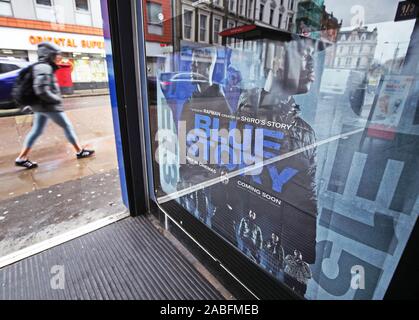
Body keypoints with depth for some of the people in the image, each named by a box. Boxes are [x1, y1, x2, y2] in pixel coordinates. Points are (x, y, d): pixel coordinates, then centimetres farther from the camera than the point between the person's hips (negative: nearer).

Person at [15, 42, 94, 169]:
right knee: (67, 126, 2)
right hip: (49, 106, -10)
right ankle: (80, 151, 11)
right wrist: (57, 99, -14)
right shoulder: (44, 68, -16)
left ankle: (22, 158, 14)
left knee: (36, 131, 11)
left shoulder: (45, 67, 15)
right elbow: (42, 90, -25)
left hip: (40, 105, 10)